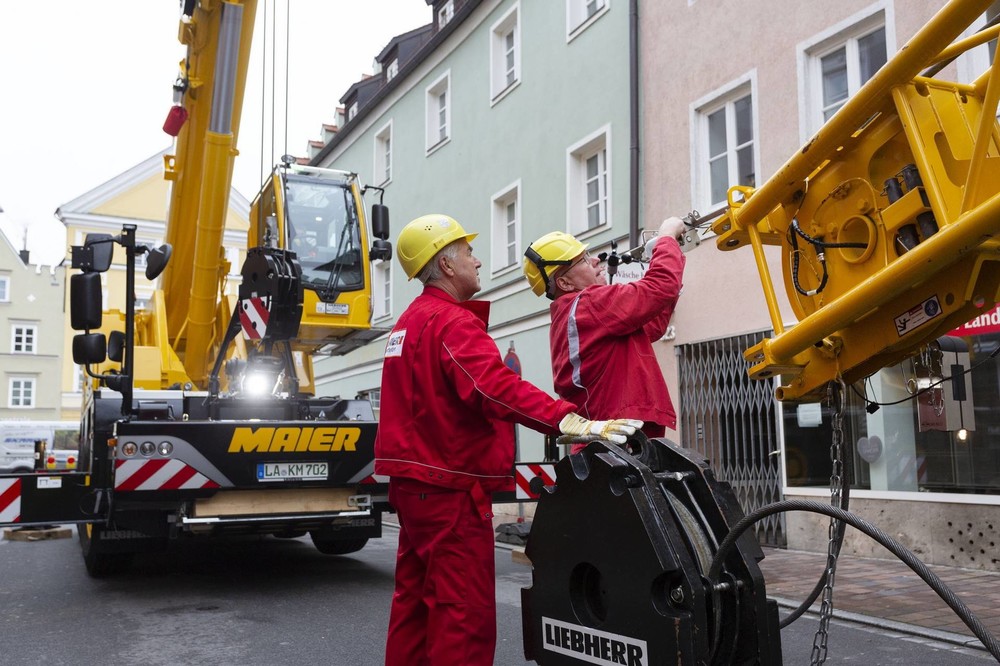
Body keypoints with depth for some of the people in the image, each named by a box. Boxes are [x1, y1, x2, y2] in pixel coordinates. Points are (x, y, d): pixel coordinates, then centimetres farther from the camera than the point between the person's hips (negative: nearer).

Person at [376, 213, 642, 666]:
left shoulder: (410, 321, 17)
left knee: (417, 599, 15)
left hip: (415, 480, 11)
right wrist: (572, 422, -39)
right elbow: (498, 389, -31)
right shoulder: (451, 321, -16)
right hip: (450, 486, -10)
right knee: (464, 611, -7)